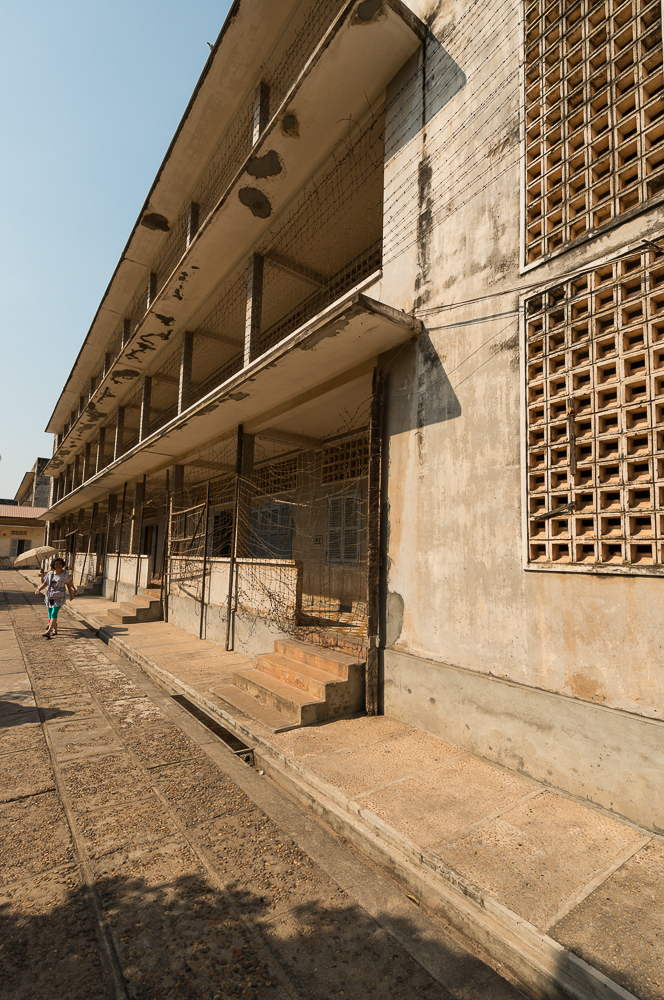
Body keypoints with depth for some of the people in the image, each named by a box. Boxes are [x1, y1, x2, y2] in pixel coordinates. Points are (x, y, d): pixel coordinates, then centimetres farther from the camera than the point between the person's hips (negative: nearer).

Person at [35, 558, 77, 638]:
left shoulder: (65, 574, -4)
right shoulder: (50, 573, 4)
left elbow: (69, 584, 5)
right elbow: (44, 583, 7)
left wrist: (71, 594, 12)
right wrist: (38, 589, -11)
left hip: (59, 597, -5)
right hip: (50, 597, 5)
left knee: (54, 613, -15)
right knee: (50, 614, 9)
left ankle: (48, 632, -21)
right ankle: (55, 630, 25)